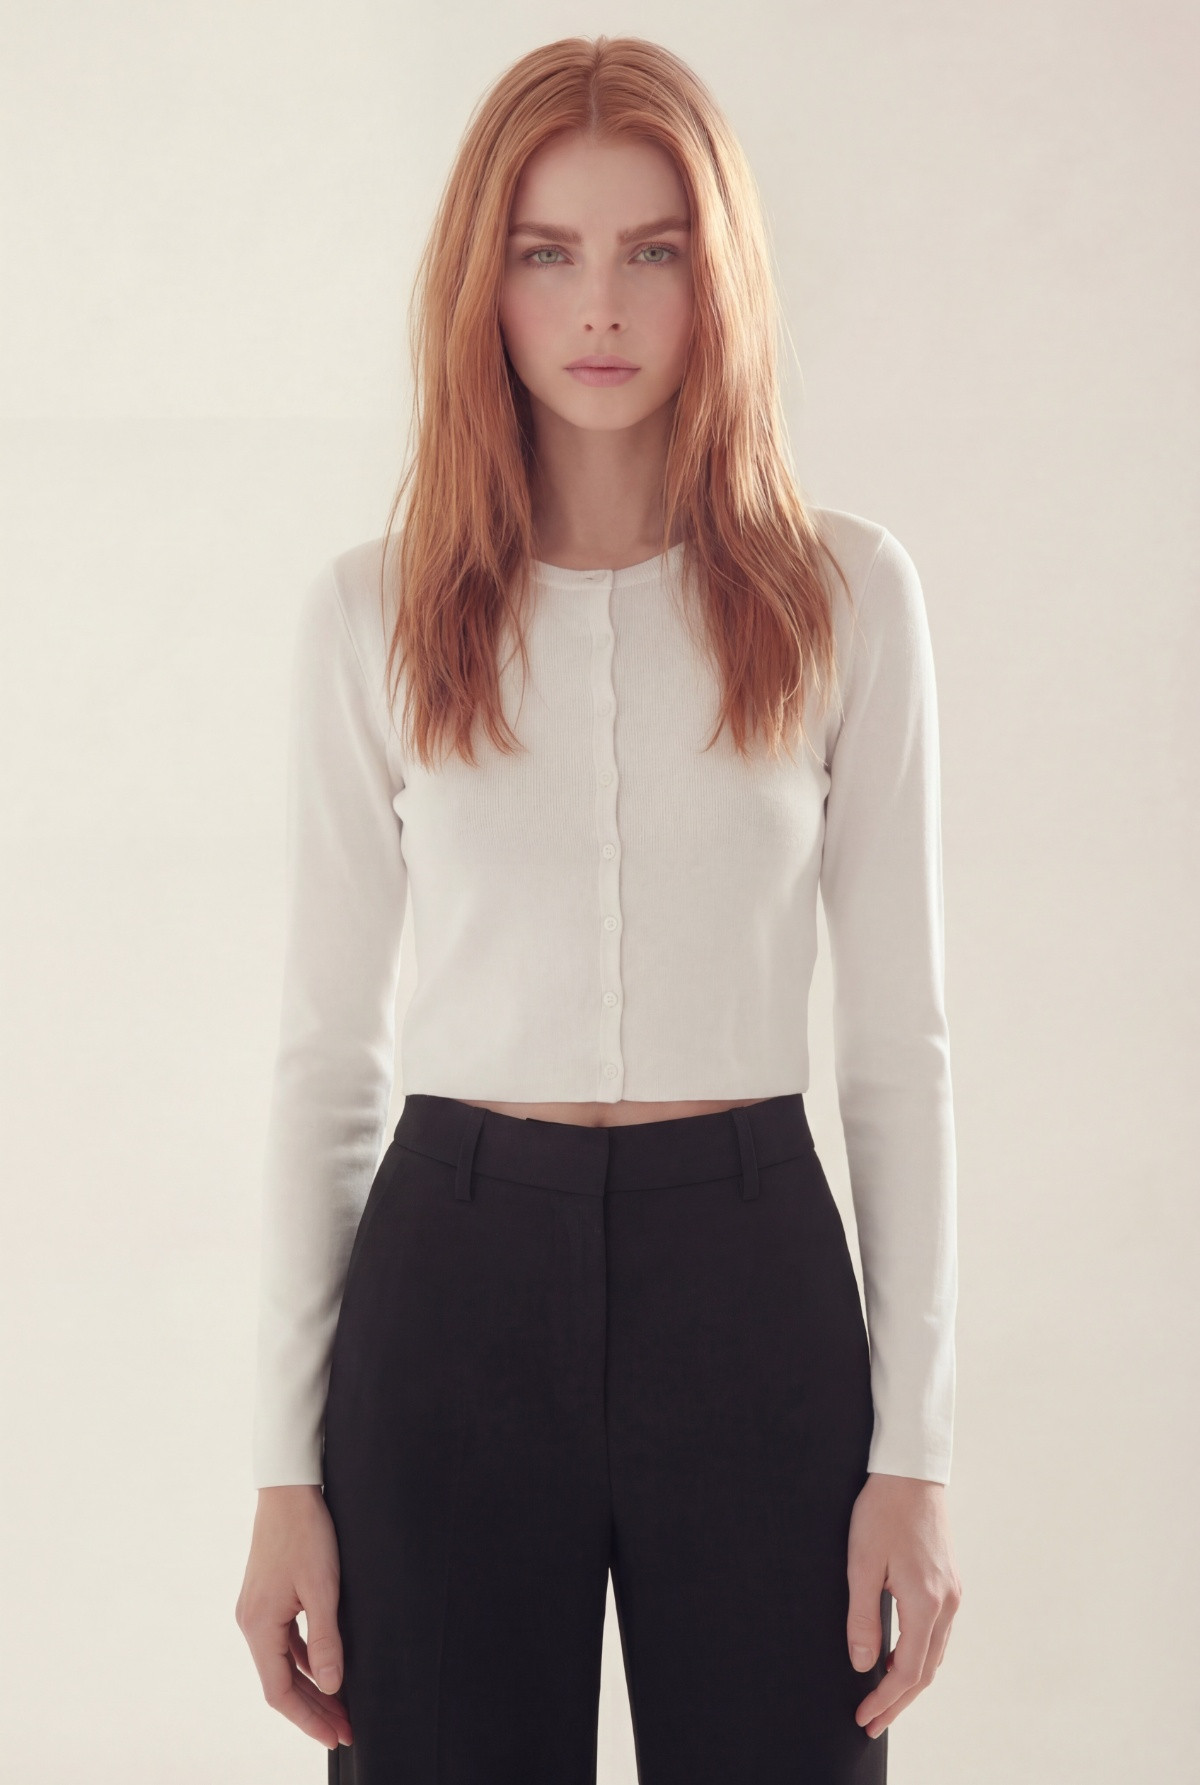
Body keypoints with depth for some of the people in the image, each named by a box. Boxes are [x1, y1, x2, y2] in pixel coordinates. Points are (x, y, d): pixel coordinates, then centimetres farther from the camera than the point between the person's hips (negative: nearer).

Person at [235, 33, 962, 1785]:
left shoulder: (847, 592, 1)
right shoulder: (376, 611, 2)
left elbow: (898, 1040, 3)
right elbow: (327, 1048, 5)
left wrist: (915, 1446, -1)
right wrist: (285, 1469, 2)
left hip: (751, 1266, 0)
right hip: (457, 1266, 0)